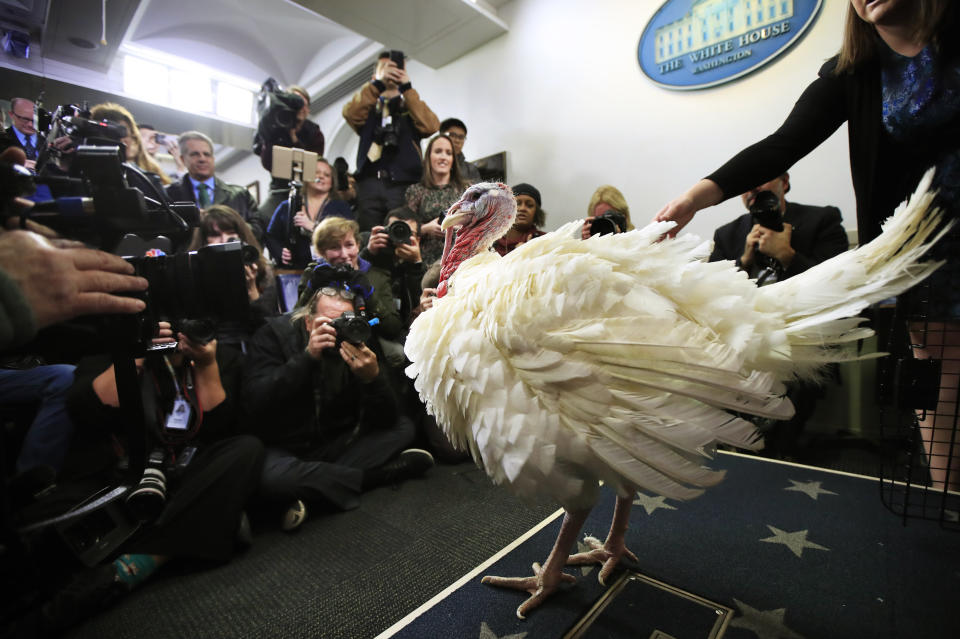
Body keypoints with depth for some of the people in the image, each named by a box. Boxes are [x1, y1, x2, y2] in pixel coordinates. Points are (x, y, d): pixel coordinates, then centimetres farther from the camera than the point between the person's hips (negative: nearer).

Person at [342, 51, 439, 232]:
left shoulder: (411, 107, 21)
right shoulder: (368, 107, 23)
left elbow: (430, 126, -1)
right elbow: (350, 114, 0)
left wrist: (407, 88, -3)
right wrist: (378, 83, -7)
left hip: (403, 184, -1)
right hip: (370, 181, 1)